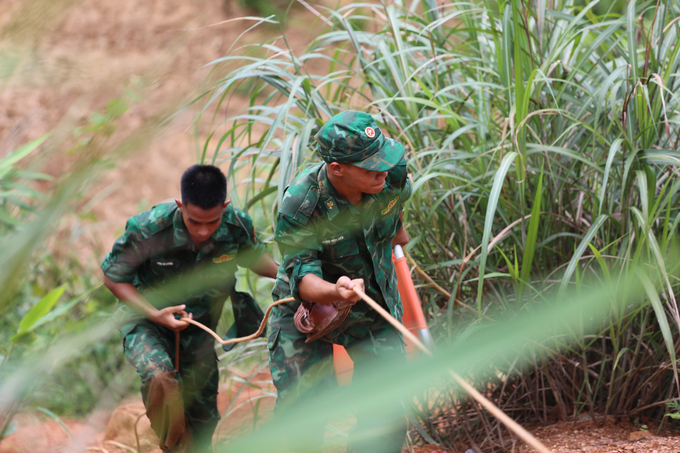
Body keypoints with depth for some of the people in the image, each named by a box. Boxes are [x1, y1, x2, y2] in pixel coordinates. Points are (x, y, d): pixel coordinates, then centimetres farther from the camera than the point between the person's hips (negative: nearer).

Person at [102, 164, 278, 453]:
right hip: (149, 318, -4)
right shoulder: (146, 230, -29)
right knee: (159, 377, -34)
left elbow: (255, 259, 5)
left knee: (202, 417, 12)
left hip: (200, 324, 4)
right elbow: (113, 278, -14)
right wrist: (155, 315, -27)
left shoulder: (237, 226, -20)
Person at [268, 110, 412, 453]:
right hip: (308, 304, -3)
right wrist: (334, 292, -52)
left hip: (374, 305, 3)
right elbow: (301, 276, -31)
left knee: (385, 416, -3)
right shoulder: (298, 207, -32)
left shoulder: (393, 175, -20)